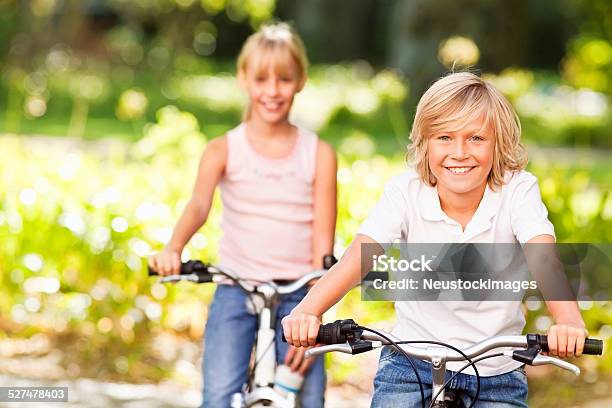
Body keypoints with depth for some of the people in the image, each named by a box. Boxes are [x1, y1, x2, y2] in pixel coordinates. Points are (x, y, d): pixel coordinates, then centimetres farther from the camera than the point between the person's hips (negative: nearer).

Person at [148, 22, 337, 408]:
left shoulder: (319, 154, 2)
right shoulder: (224, 151, 1)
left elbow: (322, 243, -1)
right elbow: (198, 205, -17)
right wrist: (173, 250, -38)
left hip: (297, 294, 1)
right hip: (237, 291, 0)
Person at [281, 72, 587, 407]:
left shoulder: (518, 190, -12)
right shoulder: (406, 191, -11)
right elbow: (358, 255, -24)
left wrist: (569, 322, -50)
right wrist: (306, 311, -44)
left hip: (496, 374, 0)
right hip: (411, 363, 0)